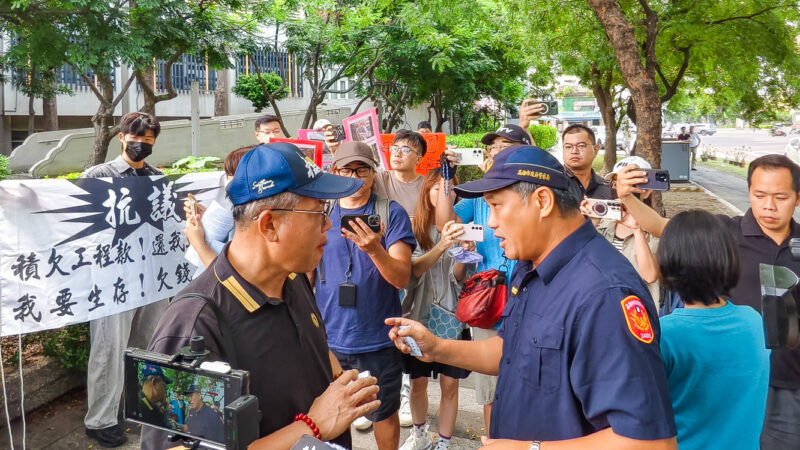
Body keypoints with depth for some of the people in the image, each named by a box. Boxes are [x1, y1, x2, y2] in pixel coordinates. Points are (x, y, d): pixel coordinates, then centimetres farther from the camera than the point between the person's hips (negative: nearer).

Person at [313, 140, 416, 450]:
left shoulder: (391, 213, -6)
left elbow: (402, 279, -14)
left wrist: (374, 249, -31)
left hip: (378, 339, -2)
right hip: (328, 338, 2)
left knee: (384, 412, 14)